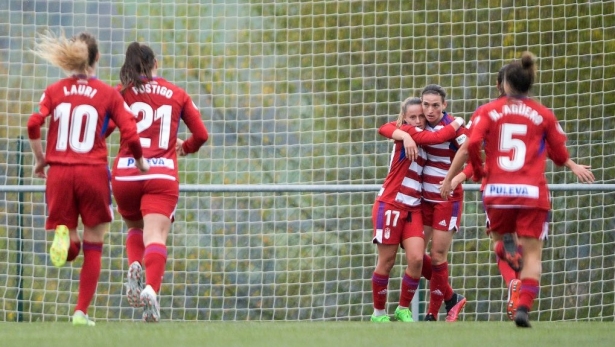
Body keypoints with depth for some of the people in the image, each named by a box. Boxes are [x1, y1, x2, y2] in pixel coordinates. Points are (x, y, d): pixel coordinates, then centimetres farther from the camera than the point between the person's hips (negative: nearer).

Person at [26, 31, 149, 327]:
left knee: (69, 250, 13)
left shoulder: (54, 91, 8)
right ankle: (81, 312, 4)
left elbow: (34, 124, -7)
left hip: (58, 173, 2)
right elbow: (130, 135, -5)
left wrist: (39, 159, 7)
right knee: (93, 247, 11)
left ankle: (63, 234, -23)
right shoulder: (108, 94, 3)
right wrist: (141, 163, 12)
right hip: (93, 172, -2)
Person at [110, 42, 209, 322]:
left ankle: (135, 266, -9)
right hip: (163, 174, -1)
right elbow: (201, 134, 13)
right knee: (156, 236, -10)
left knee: (135, 228, 22)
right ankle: (151, 287, -36)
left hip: (125, 173, 1)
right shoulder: (177, 94, 12)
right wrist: (184, 148, 33)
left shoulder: (121, 92, 7)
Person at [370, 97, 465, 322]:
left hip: (413, 209, 6)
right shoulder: (409, 132, -9)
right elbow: (439, 137, -21)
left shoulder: (420, 136, 13)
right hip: (390, 205, -6)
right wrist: (458, 123, -8)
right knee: (386, 261, 1)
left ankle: (404, 309, 9)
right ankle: (379, 313, 14)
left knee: (416, 259, -7)